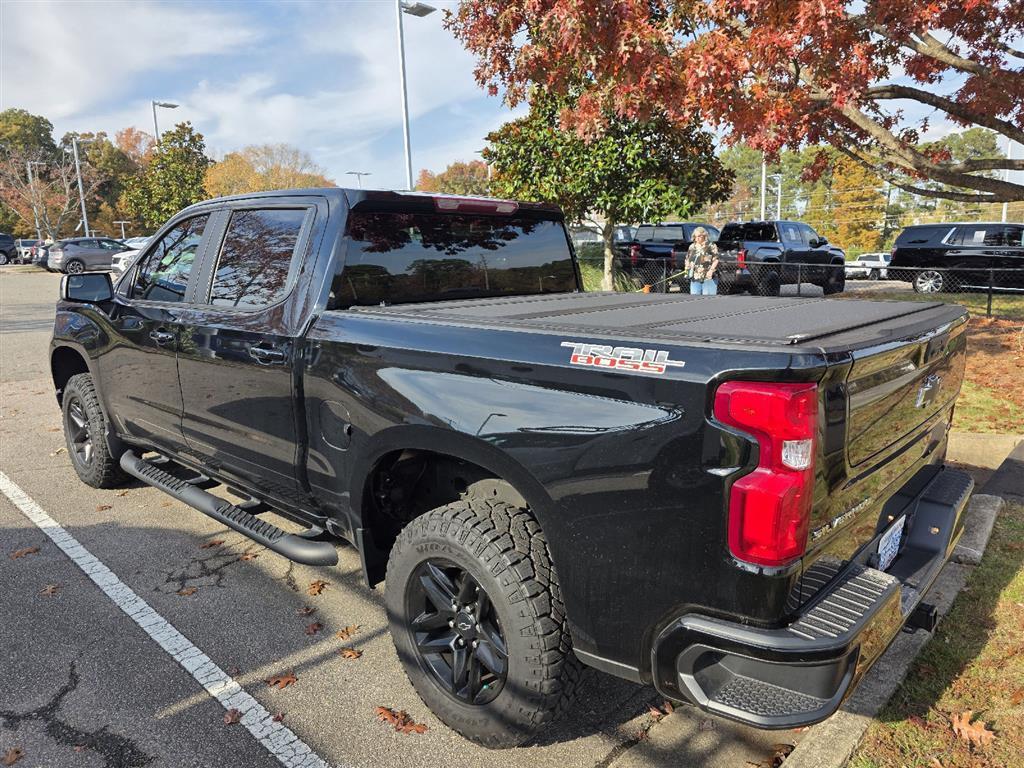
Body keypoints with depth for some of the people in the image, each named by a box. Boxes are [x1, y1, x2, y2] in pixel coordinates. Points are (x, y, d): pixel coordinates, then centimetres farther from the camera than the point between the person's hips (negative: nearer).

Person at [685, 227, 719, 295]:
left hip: (708, 277, -5)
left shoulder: (711, 246, -2)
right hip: (695, 278, 5)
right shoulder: (692, 247, 15)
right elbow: (687, 260, 23)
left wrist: (711, 270, -18)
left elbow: (716, 260, -7)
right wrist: (687, 269, 9)